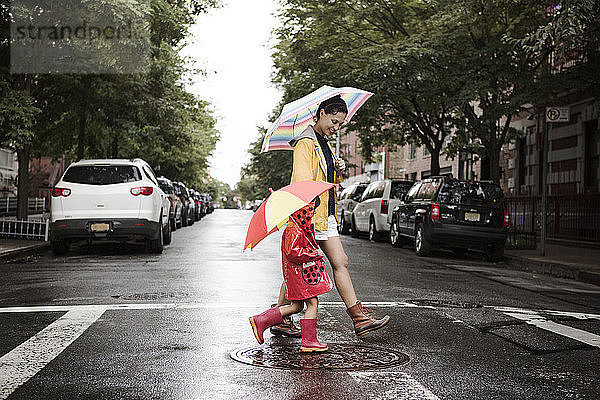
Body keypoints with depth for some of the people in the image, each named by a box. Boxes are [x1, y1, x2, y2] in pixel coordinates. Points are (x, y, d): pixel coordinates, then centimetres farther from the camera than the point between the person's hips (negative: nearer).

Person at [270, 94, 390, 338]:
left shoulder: (324, 144, 18)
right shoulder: (305, 144, -11)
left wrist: (338, 170, 5)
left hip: (326, 216, 9)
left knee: (340, 263, 5)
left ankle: (359, 318, 6)